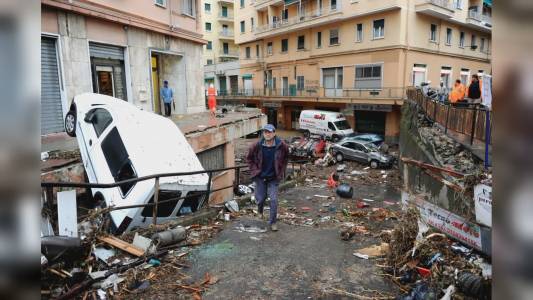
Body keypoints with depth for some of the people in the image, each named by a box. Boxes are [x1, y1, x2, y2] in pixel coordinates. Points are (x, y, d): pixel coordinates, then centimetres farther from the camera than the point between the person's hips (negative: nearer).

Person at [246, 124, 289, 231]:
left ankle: (272, 222, 12)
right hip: (260, 177, 0)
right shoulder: (257, 146, -13)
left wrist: (281, 171, 5)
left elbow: (285, 158, 8)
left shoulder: (281, 145, -12)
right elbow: (249, 158, 4)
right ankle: (260, 211, 46)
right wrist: (255, 170, -4)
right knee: (261, 198, 10)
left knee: (274, 200, -5)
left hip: (273, 178, 0)